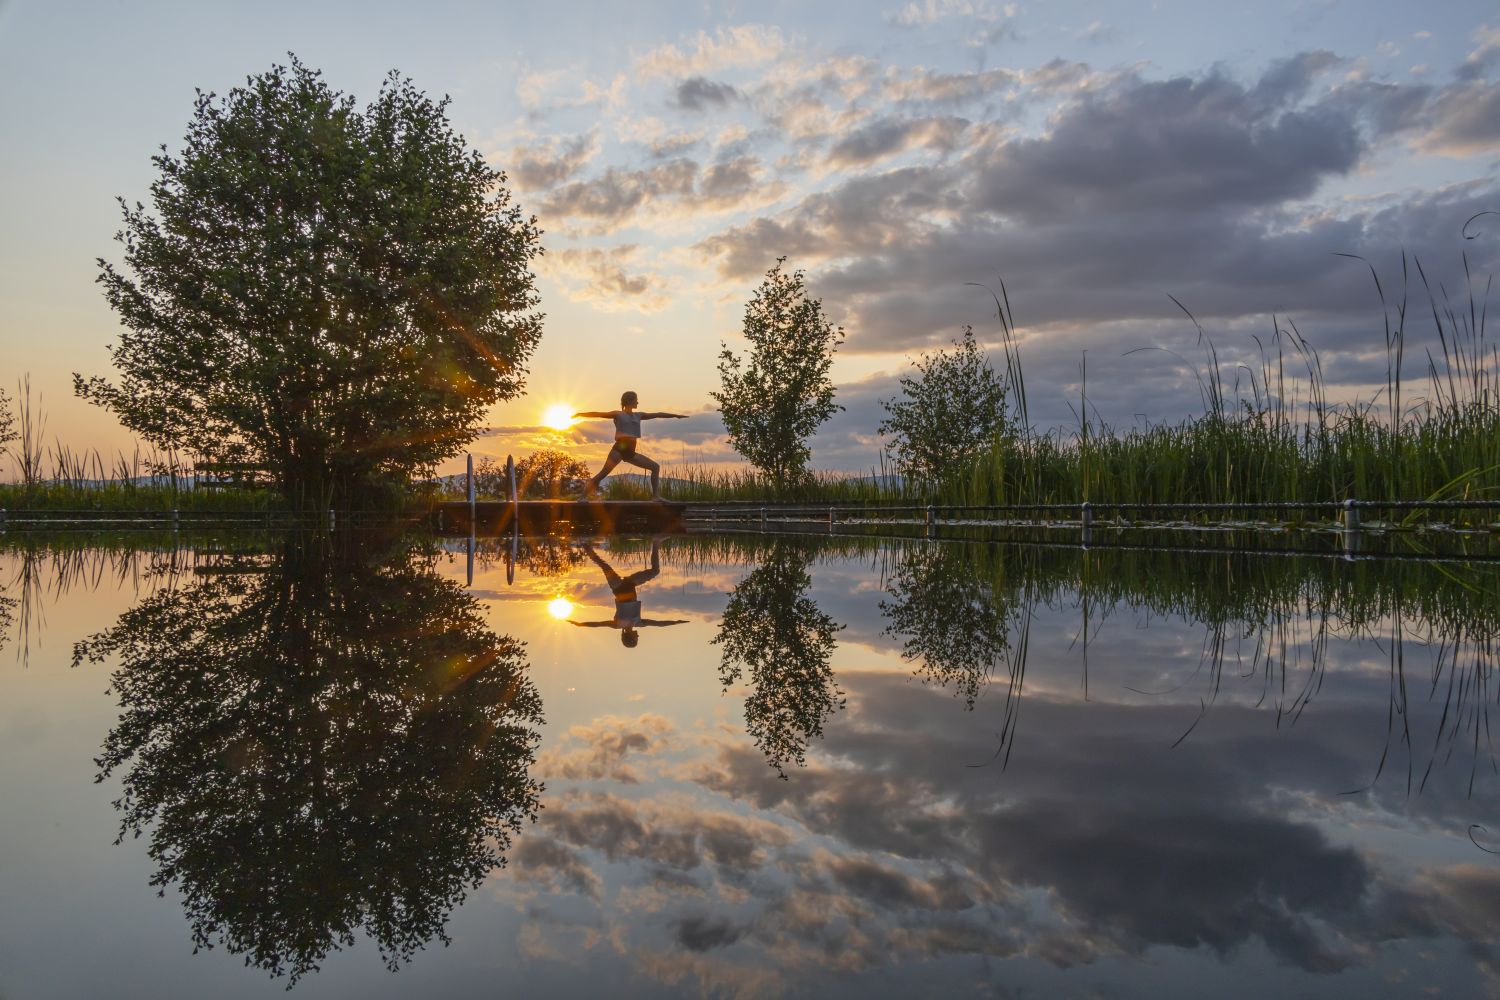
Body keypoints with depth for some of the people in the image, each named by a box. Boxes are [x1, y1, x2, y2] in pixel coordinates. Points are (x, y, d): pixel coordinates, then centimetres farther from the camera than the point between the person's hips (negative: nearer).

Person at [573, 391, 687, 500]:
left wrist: (675, 415, 35)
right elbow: (598, 414, -1)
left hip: (630, 451, 7)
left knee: (655, 467, 3)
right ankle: (583, 496, -21)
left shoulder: (638, 416, 21)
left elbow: (657, 415, 27)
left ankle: (656, 495, 2)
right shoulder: (618, 414, 6)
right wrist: (580, 414, -10)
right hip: (619, 448, -7)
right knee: (604, 472, -20)